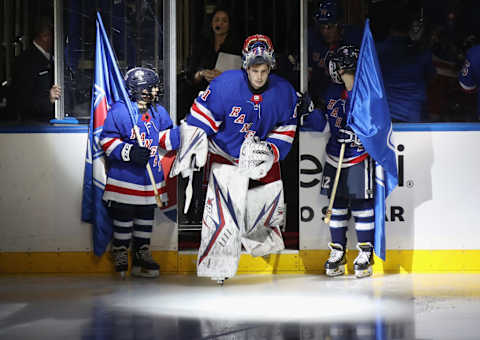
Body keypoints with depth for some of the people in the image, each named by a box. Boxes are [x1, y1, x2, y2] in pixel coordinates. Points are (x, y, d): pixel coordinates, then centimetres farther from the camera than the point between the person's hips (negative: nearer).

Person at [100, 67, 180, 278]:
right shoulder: (119, 111, -11)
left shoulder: (158, 113, 9)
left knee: (146, 218, 12)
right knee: (123, 218, 2)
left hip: (150, 179, 6)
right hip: (125, 179, -6)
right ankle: (120, 256, 15)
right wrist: (129, 152, -23)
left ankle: (142, 257, 22)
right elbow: (107, 140, -11)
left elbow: (166, 139, 15)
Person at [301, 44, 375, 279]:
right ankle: (337, 253, 15)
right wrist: (309, 111, 3)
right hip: (335, 158, 6)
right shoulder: (333, 95, 10)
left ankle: (365, 253, 5)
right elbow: (325, 125, 17)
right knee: (337, 204, 8)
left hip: (360, 158, -6)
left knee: (361, 205, -4)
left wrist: (357, 136, -22)